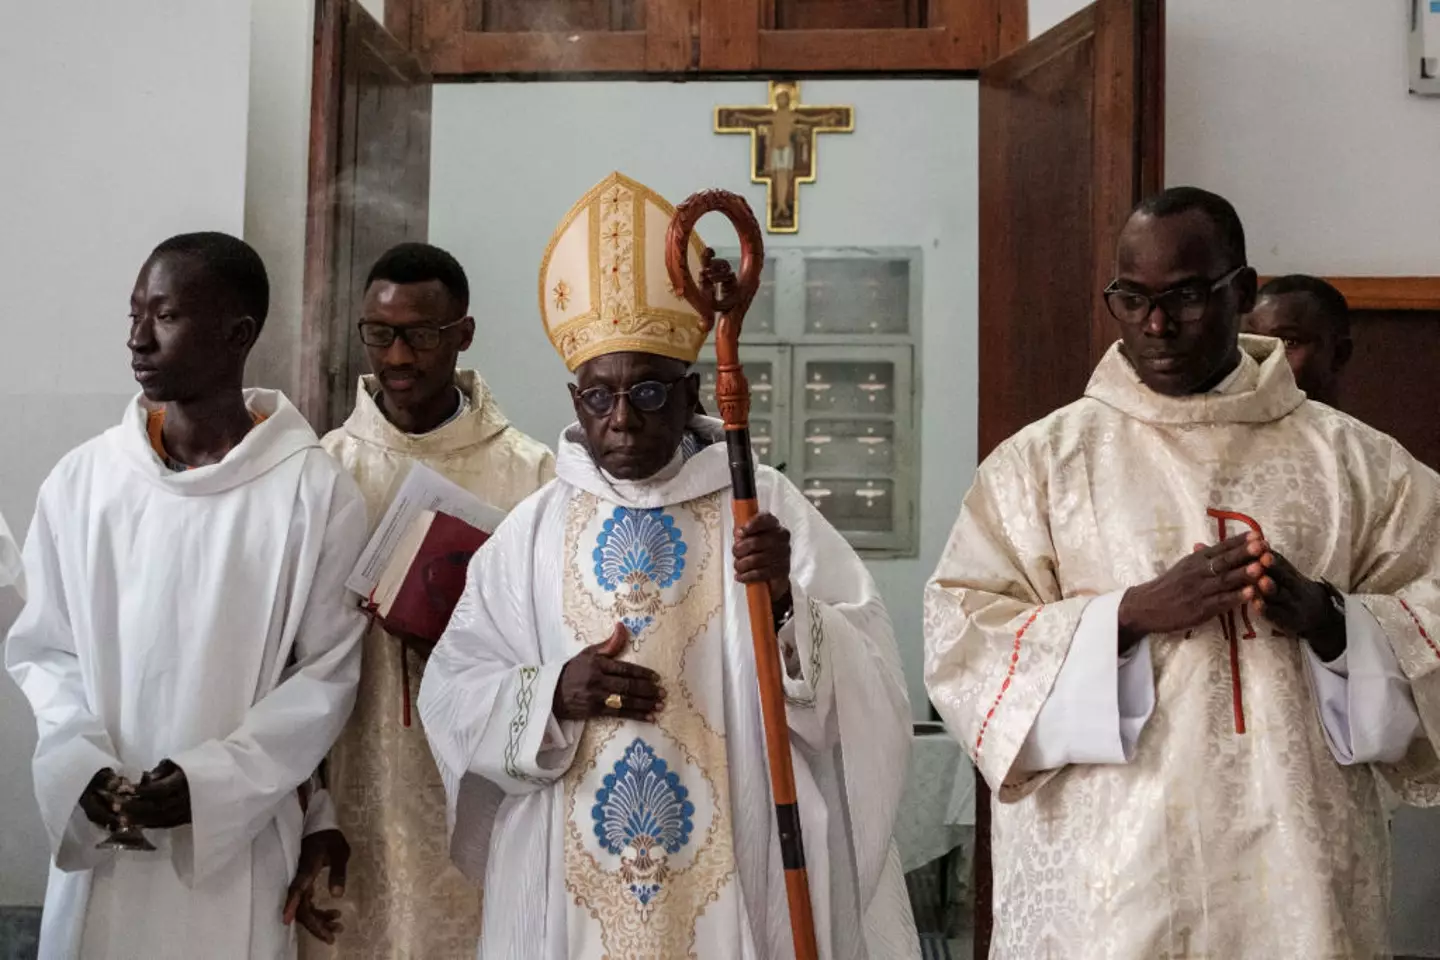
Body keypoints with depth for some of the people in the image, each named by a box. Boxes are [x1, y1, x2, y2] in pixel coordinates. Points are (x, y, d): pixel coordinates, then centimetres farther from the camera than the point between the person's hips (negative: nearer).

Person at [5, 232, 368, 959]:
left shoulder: (313, 491, -9)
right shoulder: (81, 479, -1)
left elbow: (327, 674, -5)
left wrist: (210, 781, -14)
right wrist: (82, 767, -9)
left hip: (235, 841, -2)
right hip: (99, 842, 2)